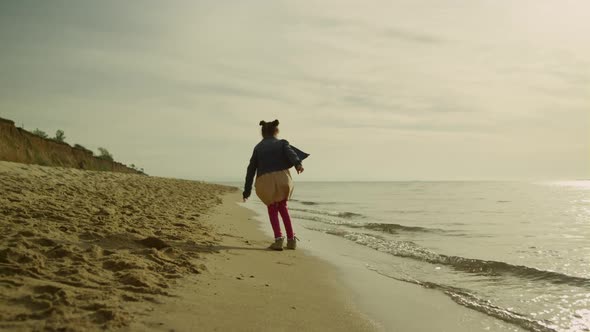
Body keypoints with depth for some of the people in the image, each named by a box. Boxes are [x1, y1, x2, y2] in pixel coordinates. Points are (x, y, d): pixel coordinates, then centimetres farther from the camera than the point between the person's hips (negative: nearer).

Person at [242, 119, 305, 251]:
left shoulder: (258, 148, 21)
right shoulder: (282, 143, 17)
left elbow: (251, 169, 19)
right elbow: (290, 153, -7)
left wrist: (247, 190, 23)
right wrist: (298, 164, -26)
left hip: (265, 181, 0)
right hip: (282, 177, 0)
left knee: (272, 209, 19)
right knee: (282, 206, 23)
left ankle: (278, 238, 0)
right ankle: (291, 239, 21)